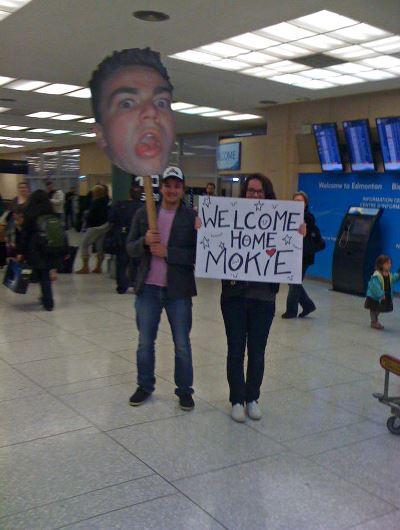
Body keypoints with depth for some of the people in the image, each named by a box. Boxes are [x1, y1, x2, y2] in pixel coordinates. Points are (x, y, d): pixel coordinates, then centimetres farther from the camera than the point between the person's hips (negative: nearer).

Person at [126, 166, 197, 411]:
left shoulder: (192, 217, -5)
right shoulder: (143, 214, 4)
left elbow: (197, 254, -11)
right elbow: (130, 248, 4)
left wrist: (167, 252, -19)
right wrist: (145, 241, -17)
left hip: (178, 290, -2)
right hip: (148, 289, 3)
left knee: (182, 344, 8)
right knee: (145, 343, 12)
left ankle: (185, 389, 23)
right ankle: (145, 386, 29)